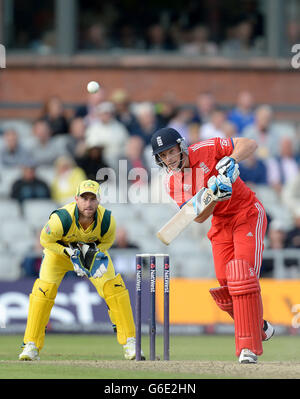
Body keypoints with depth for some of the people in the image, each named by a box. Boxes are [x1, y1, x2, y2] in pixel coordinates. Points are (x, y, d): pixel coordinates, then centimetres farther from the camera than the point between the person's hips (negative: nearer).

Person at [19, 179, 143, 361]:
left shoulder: (107, 220, -31)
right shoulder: (61, 219, -39)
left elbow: (107, 241, -8)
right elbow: (46, 239, -19)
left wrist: (96, 254, -27)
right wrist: (70, 253, -30)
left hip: (94, 250, 2)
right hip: (60, 250, -2)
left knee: (114, 288, -12)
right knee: (44, 290, -17)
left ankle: (130, 343, -3)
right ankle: (31, 346, -7)